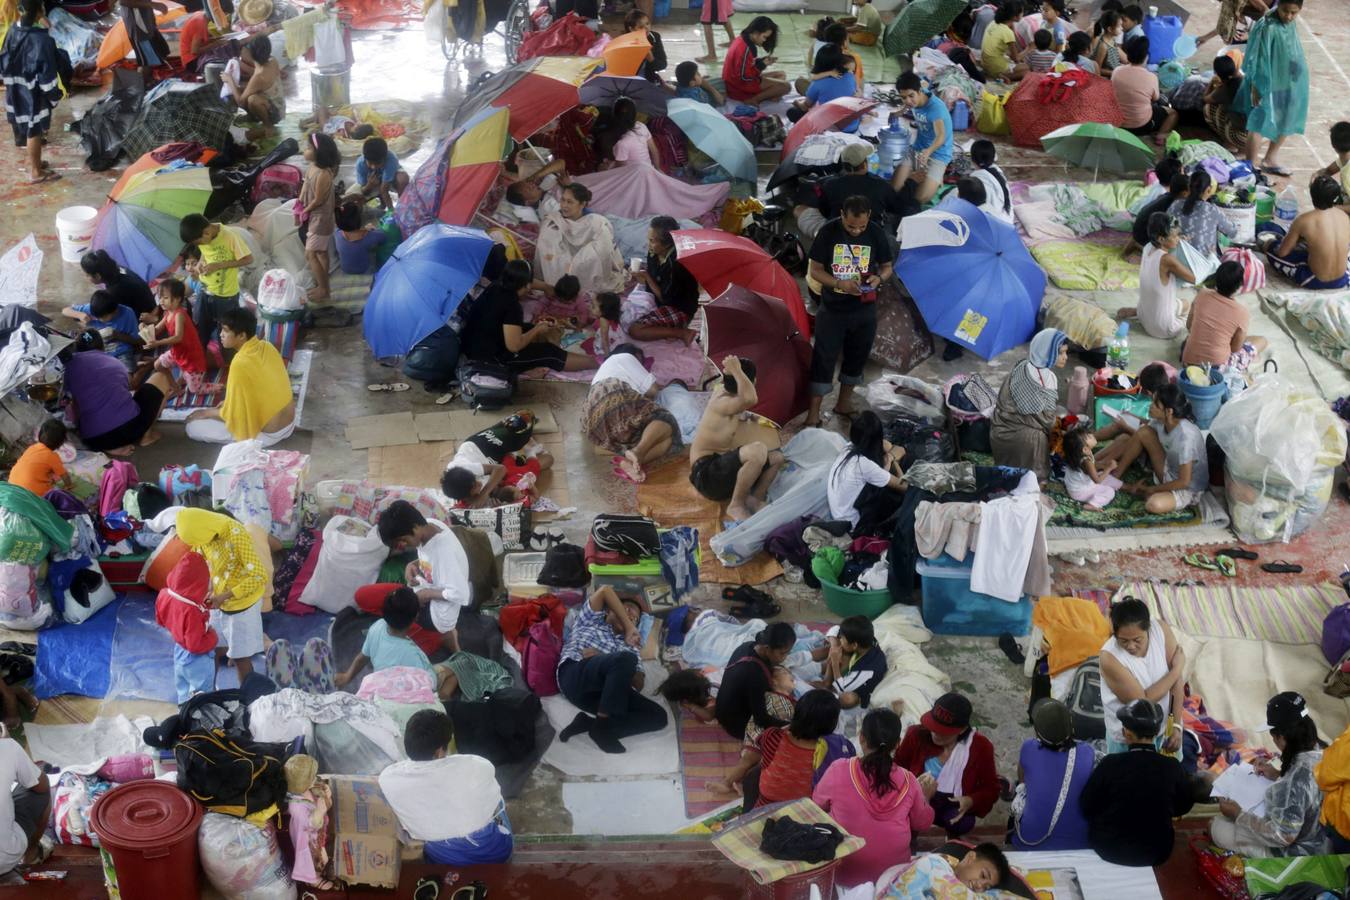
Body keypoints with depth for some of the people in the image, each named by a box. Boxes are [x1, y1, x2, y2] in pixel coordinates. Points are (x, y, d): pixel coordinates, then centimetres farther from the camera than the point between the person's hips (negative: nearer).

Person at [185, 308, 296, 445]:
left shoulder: (240, 364, -26)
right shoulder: (267, 347, -2)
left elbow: (232, 413, -16)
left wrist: (206, 413, 1)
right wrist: (230, 403, 16)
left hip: (268, 433, -8)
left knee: (193, 427, -2)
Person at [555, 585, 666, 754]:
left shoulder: (629, 647, 34)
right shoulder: (591, 620, 28)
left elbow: (638, 685, 15)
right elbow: (604, 591, 8)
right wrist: (630, 630, 7)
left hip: (604, 689, 5)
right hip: (575, 674, -5)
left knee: (658, 716, -16)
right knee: (625, 658, -34)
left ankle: (589, 723, -19)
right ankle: (601, 726, -24)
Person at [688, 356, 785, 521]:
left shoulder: (721, 390, 9)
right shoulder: (722, 403, -20)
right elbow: (751, 399, -42)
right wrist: (736, 370, -30)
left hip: (721, 467, 11)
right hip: (706, 473, -11)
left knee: (776, 458, 11)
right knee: (758, 450, -34)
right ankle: (736, 506, -20)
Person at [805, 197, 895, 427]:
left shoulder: (876, 234, -7)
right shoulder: (828, 232, -13)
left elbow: (887, 267, 5)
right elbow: (815, 270, -8)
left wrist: (879, 278, -20)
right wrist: (840, 284, -25)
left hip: (864, 310, 3)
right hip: (832, 309, -2)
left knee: (857, 356, 14)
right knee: (823, 358, -2)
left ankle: (844, 402, 32)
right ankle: (814, 413, 3)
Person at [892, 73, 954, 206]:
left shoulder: (936, 107, -28)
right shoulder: (916, 101, -5)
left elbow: (941, 135, -44)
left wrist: (928, 151, -61)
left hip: (938, 154, -6)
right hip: (917, 149, 6)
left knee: (920, 198, -20)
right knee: (893, 189, -11)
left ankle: (936, 179, 11)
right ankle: (915, 176, 18)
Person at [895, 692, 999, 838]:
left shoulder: (980, 747, -11)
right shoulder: (916, 734, -10)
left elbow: (991, 789, -1)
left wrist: (970, 801, -24)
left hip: (954, 805, -1)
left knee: (963, 822, -35)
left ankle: (953, 837, 4)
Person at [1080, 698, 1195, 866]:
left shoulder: (1111, 764, -22)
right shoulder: (1173, 767, -16)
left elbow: (1086, 807, -8)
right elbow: (1184, 806, 3)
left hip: (1110, 850, -2)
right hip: (1157, 853, 2)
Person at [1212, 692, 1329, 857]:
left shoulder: (1297, 777, -36)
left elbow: (1282, 837, -30)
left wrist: (1238, 814, -20)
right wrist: (1278, 776, 4)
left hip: (1293, 854, -8)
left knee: (1216, 825, 4)